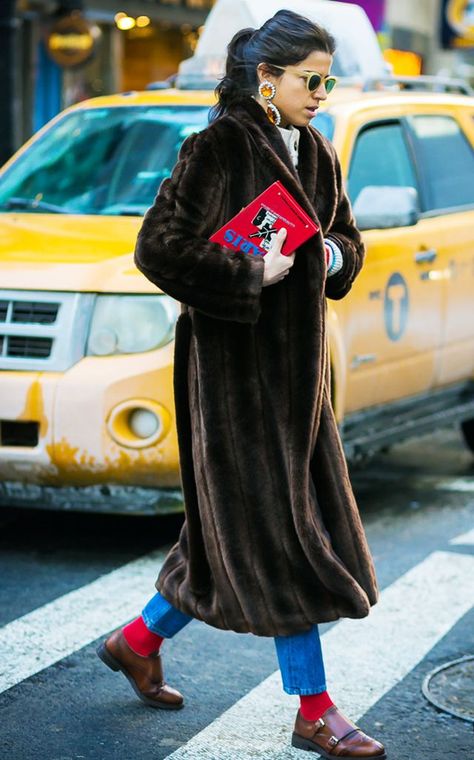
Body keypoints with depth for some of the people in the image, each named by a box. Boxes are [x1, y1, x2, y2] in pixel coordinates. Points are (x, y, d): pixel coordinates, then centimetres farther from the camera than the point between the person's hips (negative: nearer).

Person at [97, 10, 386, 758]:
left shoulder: (316, 155, 11)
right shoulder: (219, 149, -13)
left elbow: (349, 244, 19)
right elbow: (158, 248, -20)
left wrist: (326, 253, -3)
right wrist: (252, 274, -18)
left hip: (295, 361, 9)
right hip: (236, 366, -9)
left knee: (241, 526, 14)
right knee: (277, 532, -5)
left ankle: (139, 641, 32)